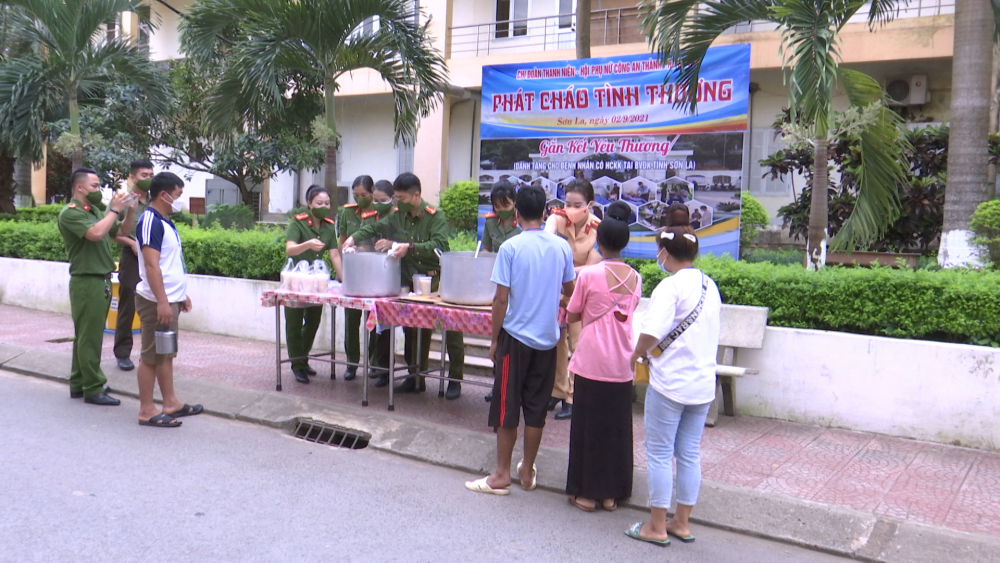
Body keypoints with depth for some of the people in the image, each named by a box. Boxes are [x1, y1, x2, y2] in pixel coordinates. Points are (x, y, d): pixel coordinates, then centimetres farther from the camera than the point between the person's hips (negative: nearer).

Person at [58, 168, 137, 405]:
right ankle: (93, 390, 0)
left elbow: (123, 231, 18)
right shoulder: (70, 213, -12)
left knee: (86, 335, 15)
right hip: (86, 282, -9)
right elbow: (96, 233, -27)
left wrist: (129, 210, 2)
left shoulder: (96, 211, 13)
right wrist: (115, 209, -17)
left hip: (102, 281, 9)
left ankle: (79, 384, 24)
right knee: (89, 337, -5)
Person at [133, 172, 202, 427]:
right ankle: (146, 410, 4)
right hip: (157, 301, -10)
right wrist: (162, 301, -26)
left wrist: (181, 294, 21)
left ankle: (170, 402, 23)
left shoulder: (165, 222, 14)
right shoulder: (150, 222, -16)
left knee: (166, 353, 15)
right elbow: (151, 265, -22)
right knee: (151, 356, -3)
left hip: (170, 300, 10)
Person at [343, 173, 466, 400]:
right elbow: (375, 228, 15)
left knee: (451, 330, -2)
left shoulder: (435, 216, -12)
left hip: (438, 281, -6)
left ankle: (455, 380, 7)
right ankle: (416, 378, 23)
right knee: (415, 331, 12)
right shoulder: (397, 216, 7)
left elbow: (440, 244, -24)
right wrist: (354, 237, -1)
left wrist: (410, 247, -31)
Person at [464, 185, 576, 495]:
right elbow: (569, 289, 11)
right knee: (536, 408, 12)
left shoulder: (511, 247, -12)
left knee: (506, 407, 5)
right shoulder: (562, 246, -1)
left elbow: (502, 299, -12)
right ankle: (527, 471, 23)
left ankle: (501, 475, 12)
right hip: (547, 338, 4)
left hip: (515, 336, -4)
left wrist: (494, 338, -3)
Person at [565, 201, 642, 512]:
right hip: (622, 364, 4)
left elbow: (572, 316, -3)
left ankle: (587, 492, 14)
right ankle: (611, 493, 21)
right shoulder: (635, 278, 1)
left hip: (592, 361, -4)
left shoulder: (589, 274, -12)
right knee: (617, 426, 12)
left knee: (588, 424, 7)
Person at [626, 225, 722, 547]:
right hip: (703, 384, 8)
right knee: (690, 454, 15)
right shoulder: (711, 287, 9)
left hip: (670, 383, -7)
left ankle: (657, 527, 13)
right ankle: (682, 523, 25)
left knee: (660, 454, 4)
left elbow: (652, 332, -26)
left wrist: (638, 353, -8)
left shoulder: (671, 286, -16)